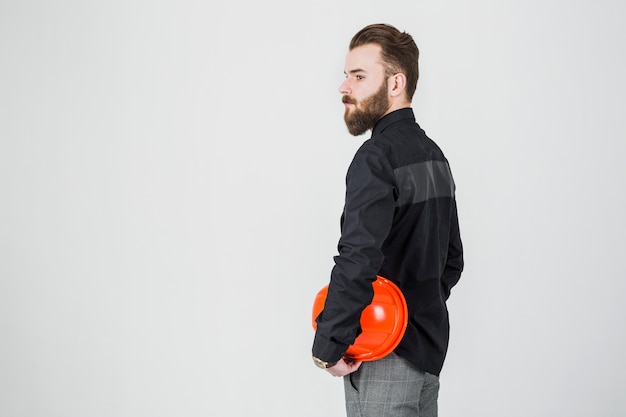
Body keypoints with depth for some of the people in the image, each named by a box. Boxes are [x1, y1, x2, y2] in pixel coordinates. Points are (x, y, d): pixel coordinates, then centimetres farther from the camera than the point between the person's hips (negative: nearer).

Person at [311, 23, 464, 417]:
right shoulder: (434, 154, 11)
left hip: (385, 357, -9)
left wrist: (328, 348, -19)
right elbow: (452, 259, 18)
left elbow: (356, 263, -28)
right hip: (431, 347, 9)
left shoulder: (377, 156, -18)